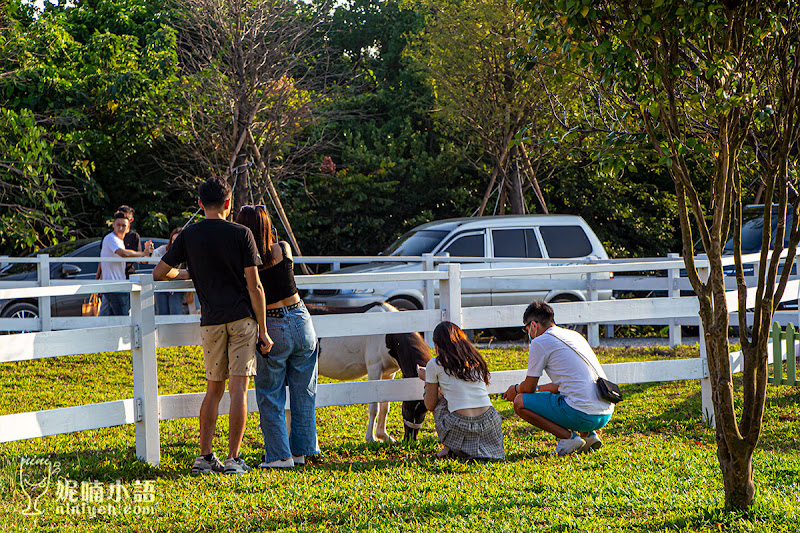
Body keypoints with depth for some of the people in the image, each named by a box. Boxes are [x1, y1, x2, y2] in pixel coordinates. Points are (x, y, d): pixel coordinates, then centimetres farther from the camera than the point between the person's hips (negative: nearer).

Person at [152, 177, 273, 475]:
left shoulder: (189, 236, 3)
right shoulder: (241, 234, -4)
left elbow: (159, 273, 8)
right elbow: (254, 286, -6)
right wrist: (263, 331, -2)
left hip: (211, 322, 3)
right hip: (242, 318, -3)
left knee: (213, 389, 14)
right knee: (238, 389, -2)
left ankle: (204, 457, 10)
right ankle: (233, 459, -4)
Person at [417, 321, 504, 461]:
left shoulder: (435, 365, 3)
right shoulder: (475, 360, 16)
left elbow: (430, 405, 11)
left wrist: (426, 380, 30)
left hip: (459, 427, -4)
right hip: (489, 426, 4)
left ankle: (449, 447, 10)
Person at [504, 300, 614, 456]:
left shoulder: (539, 342, -3)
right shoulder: (575, 335, 21)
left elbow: (529, 388, 5)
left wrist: (516, 389, 27)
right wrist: (539, 389, 40)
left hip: (582, 414, -8)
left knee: (520, 402, 3)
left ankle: (568, 437, -6)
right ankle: (589, 434, 13)